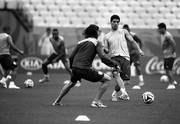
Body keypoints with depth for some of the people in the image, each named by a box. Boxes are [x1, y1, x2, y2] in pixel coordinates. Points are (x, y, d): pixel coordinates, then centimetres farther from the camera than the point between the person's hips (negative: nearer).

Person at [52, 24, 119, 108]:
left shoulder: (81, 42, 20)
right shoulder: (96, 43, 2)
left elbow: (71, 57, 20)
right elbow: (103, 58, -11)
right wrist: (114, 64, -2)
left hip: (75, 68, 7)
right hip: (85, 69, -7)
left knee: (72, 82, 36)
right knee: (107, 79, 3)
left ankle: (57, 101, 41)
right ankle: (96, 101, -2)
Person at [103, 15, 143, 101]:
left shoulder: (123, 32, 17)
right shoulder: (107, 36, 17)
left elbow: (132, 41, 14)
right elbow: (106, 50, 13)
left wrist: (139, 50, 1)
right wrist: (104, 50, -11)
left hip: (125, 57, 1)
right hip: (114, 57, -1)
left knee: (124, 78, -7)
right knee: (116, 74, -30)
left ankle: (114, 93, 16)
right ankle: (124, 93, -40)